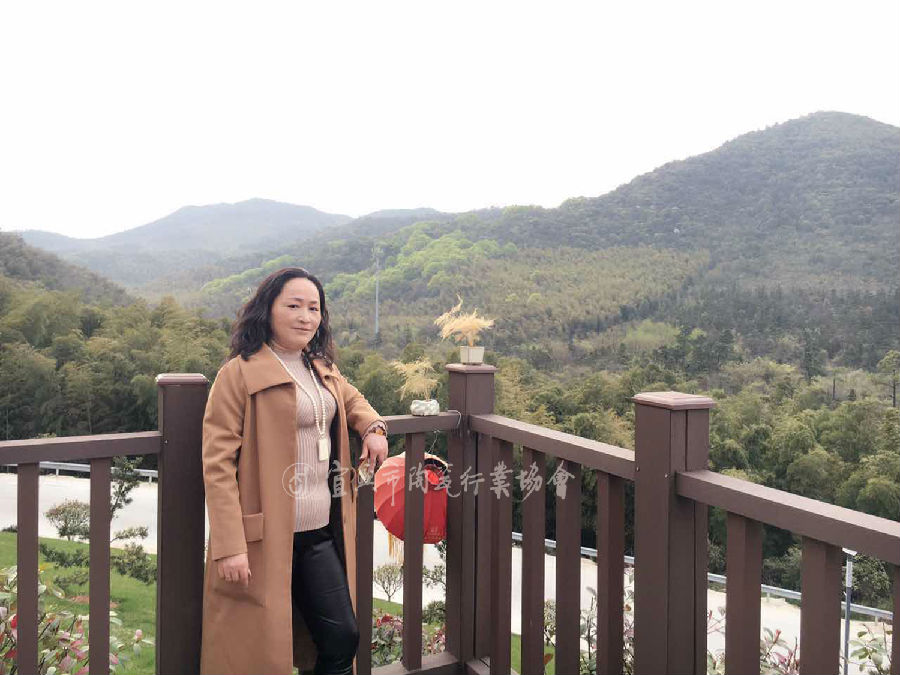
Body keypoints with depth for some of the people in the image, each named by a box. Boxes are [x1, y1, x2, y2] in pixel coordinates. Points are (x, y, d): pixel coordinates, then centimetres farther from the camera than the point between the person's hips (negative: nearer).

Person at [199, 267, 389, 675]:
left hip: (322, 534, 7)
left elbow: (352, 398, 34)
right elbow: (218, 464, -14)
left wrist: (372, 427, 12)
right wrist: (229, 547, -20)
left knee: (343, 639, 8)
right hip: (264, 538, -6)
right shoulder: (238, 374, -11)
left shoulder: (323, 371, 12)